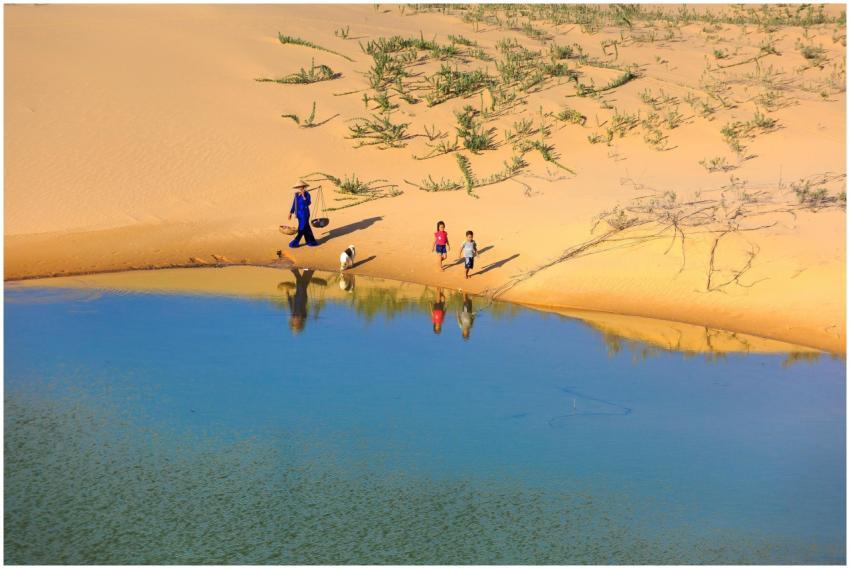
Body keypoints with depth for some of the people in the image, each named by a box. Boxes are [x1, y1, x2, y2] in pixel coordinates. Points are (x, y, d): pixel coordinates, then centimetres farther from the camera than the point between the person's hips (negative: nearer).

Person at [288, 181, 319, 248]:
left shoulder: (307, 194, -14)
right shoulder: (296, 194, 5)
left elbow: (308, 203, -27)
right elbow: (294, 204, 13)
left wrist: (303, 196, -32)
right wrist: (291, 213, 13)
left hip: (305, 214, -7)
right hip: (299, 214, 7)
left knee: (302, 228, -2)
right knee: (306, 228, 13)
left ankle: (295, 242, 5)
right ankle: (311, 241, 21)